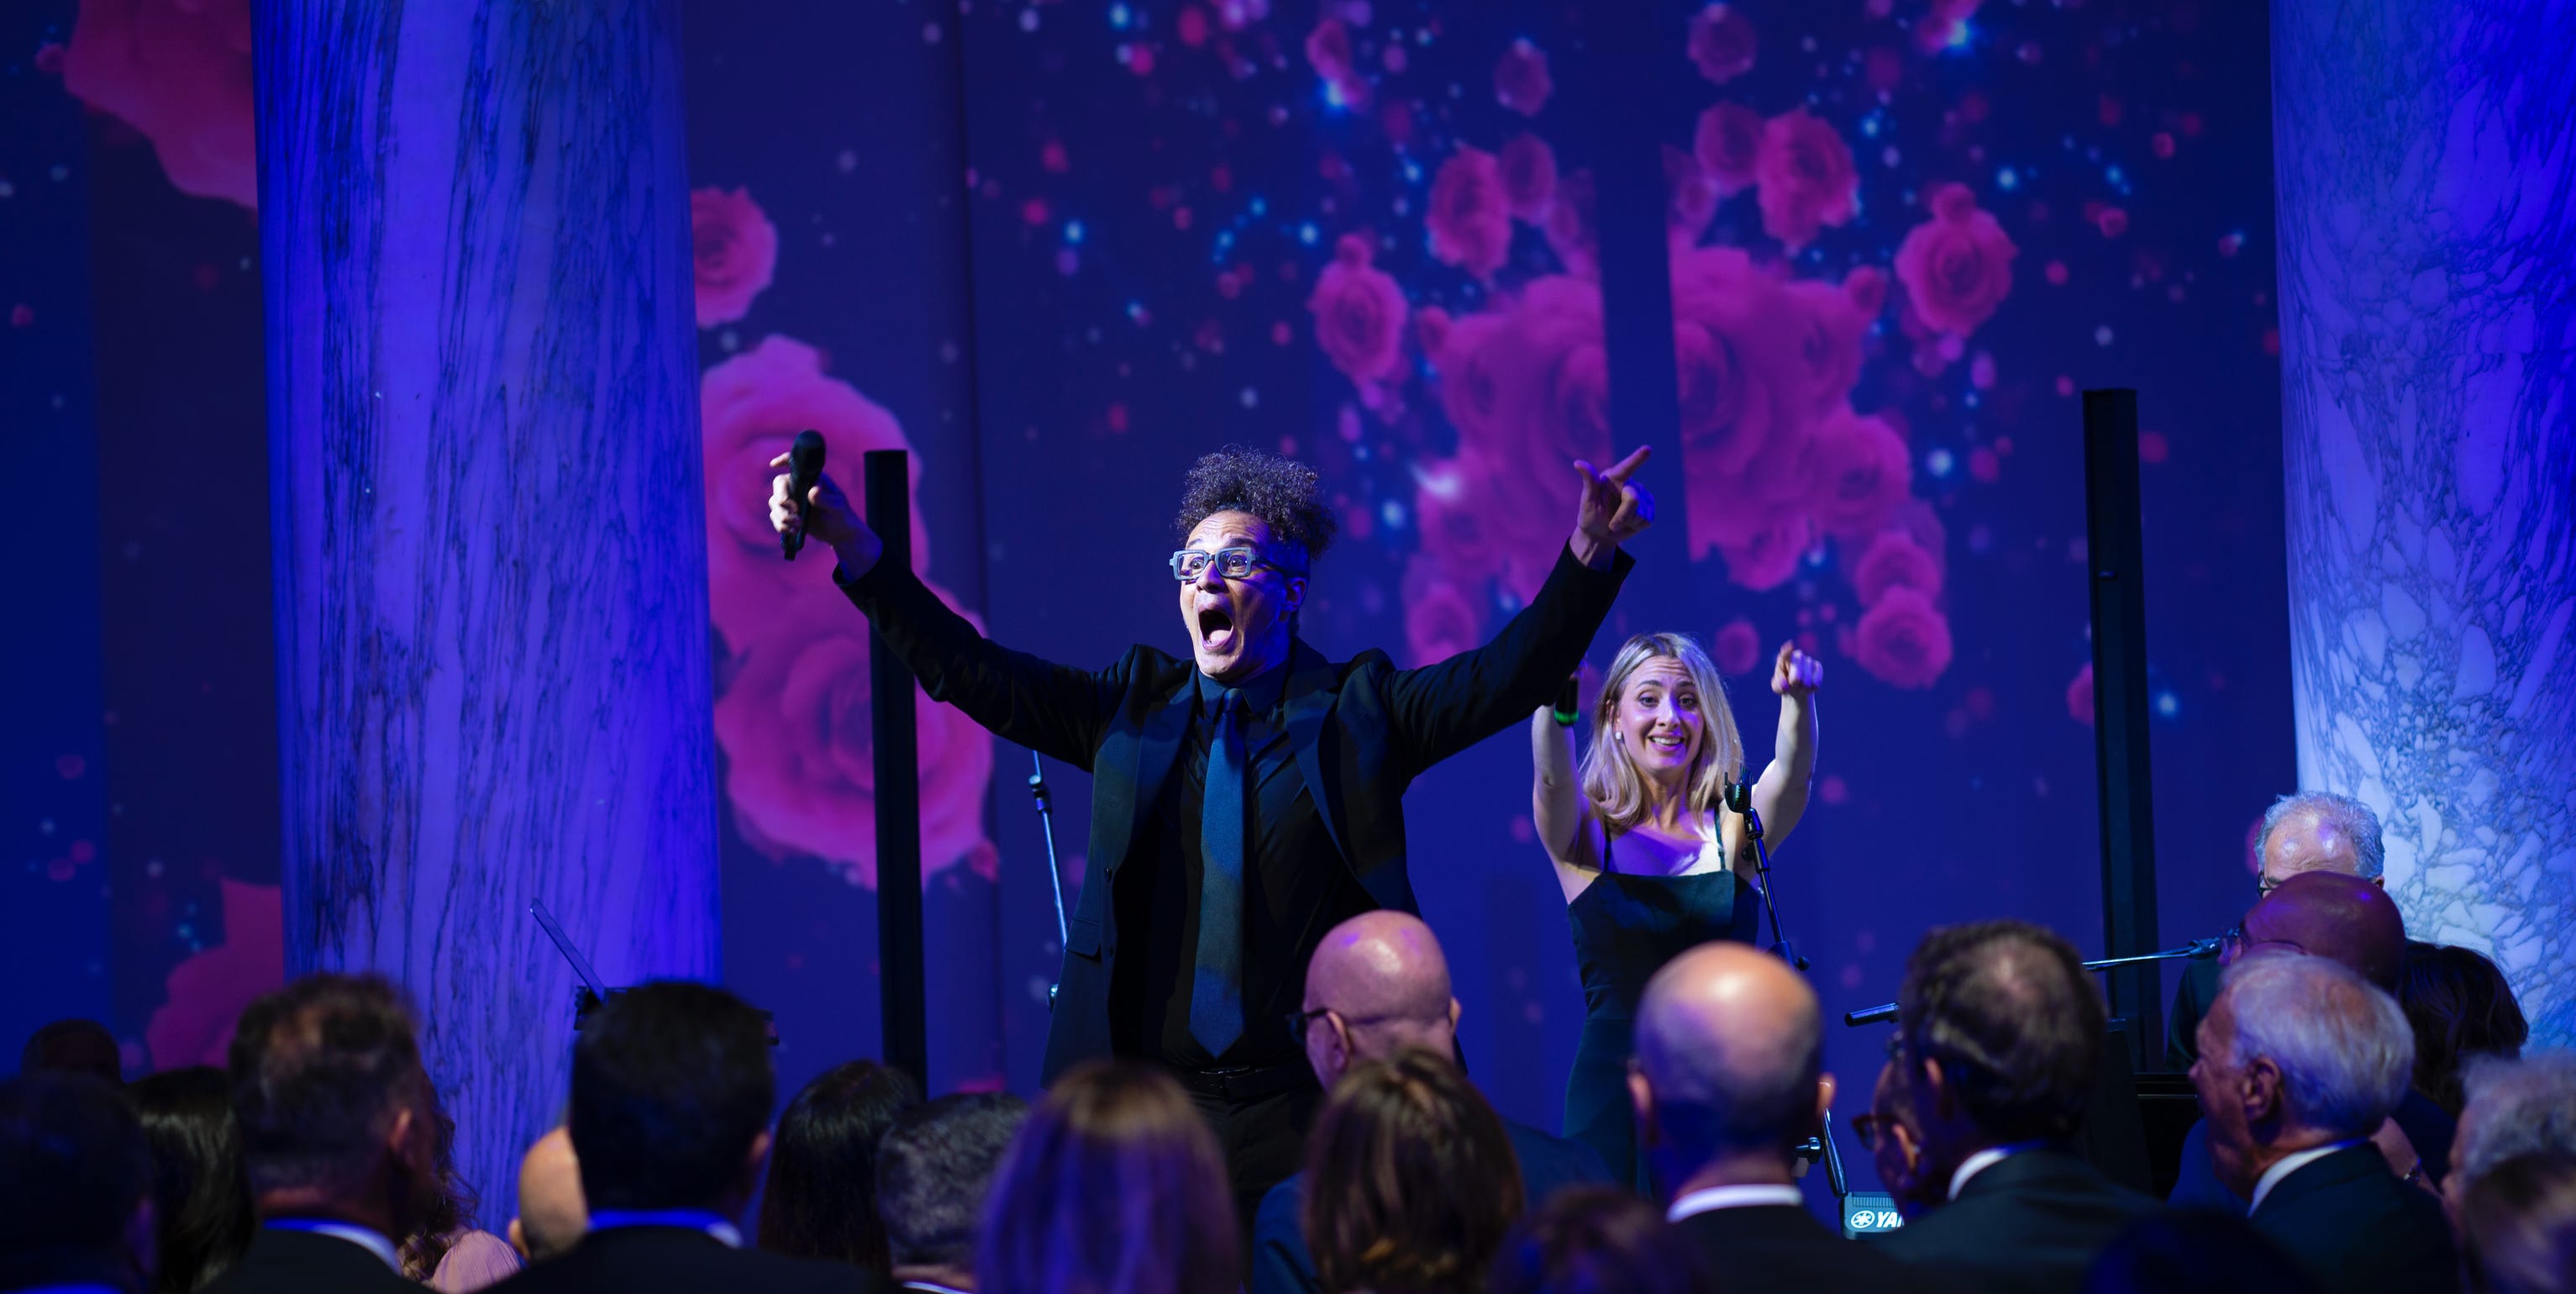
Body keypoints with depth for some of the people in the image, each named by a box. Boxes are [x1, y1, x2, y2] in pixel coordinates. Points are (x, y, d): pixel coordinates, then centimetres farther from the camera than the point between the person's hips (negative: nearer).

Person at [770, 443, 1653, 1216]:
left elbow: (1507, 676, -5)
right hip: (1147, 1105, 2)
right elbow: (973, 673, 7)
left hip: (1304, 1112, -2)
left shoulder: (1356, 710, 6)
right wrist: (852, 545, -3)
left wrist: (1591, 550, -19)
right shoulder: (1134, 707, 12)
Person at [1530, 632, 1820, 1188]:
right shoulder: (1587, 836, 2)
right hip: (1615, 1092, -1)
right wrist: (1555, 699, -38)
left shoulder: (1734, 830, 6)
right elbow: (1553, 778, -18)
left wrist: (1799, 699, -33)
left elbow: (1791, 774, -13)